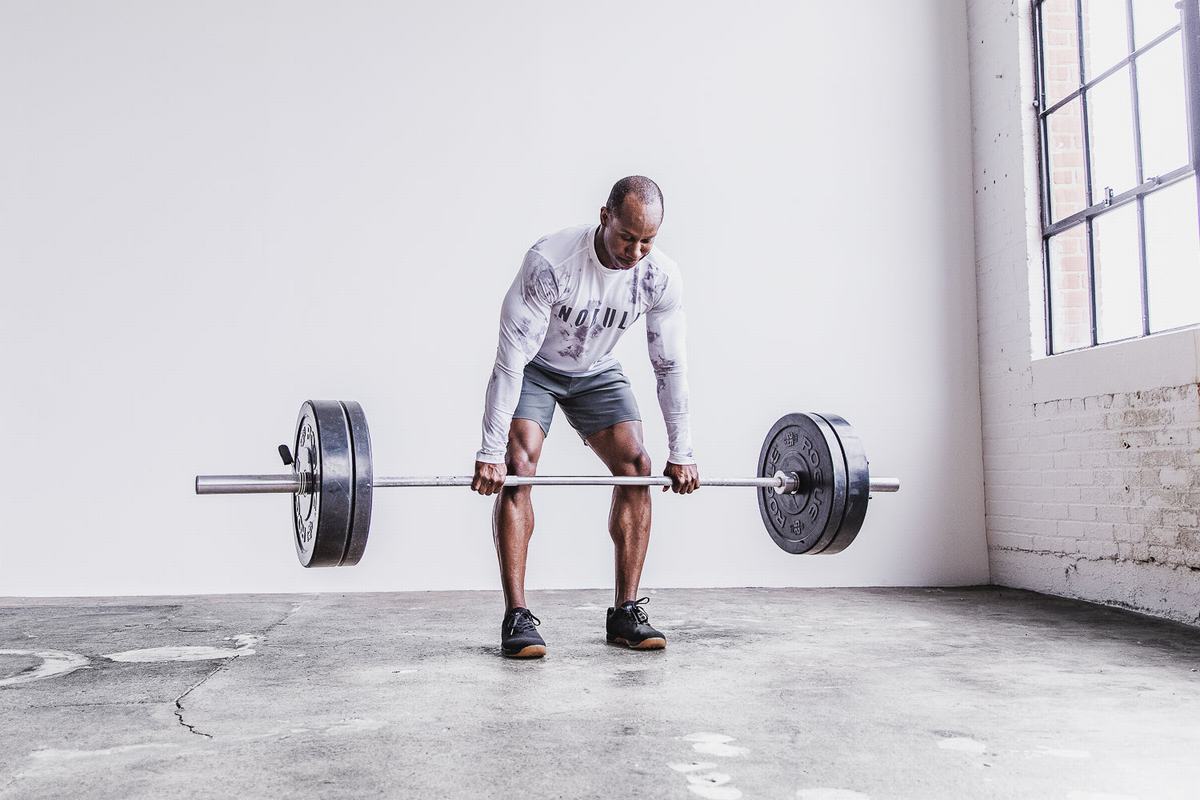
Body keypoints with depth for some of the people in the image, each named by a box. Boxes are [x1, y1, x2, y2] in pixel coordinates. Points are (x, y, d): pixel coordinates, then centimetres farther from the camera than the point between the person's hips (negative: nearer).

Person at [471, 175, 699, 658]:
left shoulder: (661, 277, -22)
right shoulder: (550, 261, -35)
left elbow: (670, 365, -12)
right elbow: (511, 358, -33)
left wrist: (681, 452, -10)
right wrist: (491, 451, -33)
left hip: (596, 372, 4)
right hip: (534, 368, -3)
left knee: (637, 467, -11)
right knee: (517, 468, -22)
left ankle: (626, 613, -3)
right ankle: (517, 618, -17)